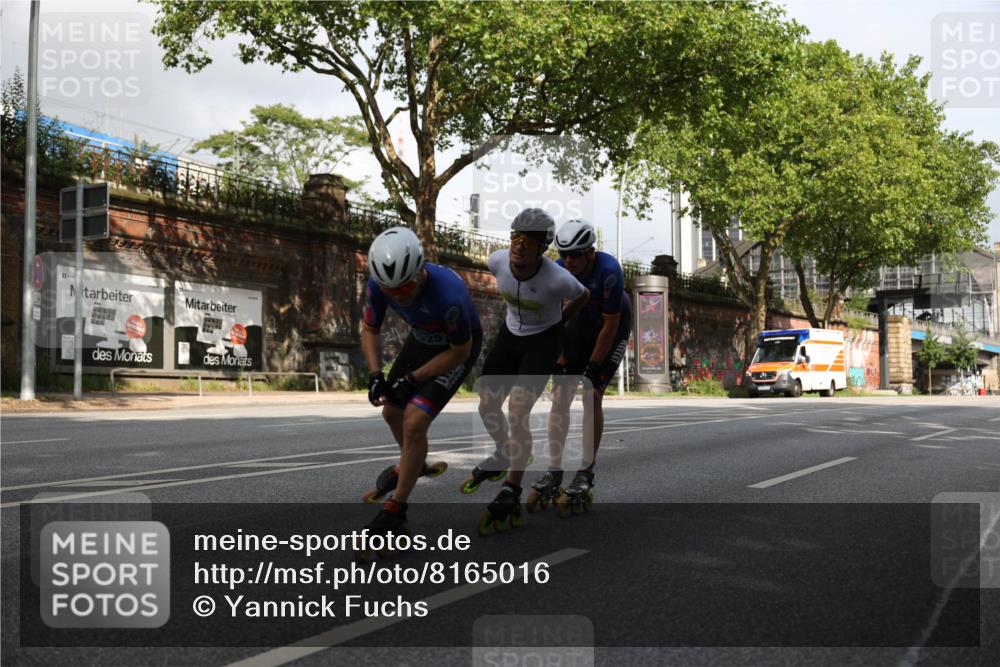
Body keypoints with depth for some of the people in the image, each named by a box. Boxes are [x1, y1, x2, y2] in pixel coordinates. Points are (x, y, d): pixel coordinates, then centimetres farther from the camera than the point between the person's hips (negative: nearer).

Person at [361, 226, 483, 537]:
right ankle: (413, 465, 47)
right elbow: (370, 330, -6)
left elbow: (460, 351, -24)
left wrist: (412, 379, -23)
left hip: (456, 349, -6)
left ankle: (395, 511, 0)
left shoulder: (448, 293, -41)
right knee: (392, 411, 15)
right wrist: (375, 375, -20)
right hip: (421, 340, 6)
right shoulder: (379, 284, -25)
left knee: (414, 422, -17)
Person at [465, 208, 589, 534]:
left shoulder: (557, 279, -31)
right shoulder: (498, 260, -19)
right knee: (487, 407, 8)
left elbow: (583, 296, -6)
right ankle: (503, 455, 39)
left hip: (544, 341, -5)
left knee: (517, 414, -18)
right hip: (510, 334, 5)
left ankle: (511, 493, -4)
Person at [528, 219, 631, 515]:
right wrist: (560, 363, -18)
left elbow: (610, 324, -26)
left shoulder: (609, 271, -33)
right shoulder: (557, 272, -22)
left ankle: (586, 475, -6)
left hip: (612, 328, -4)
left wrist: (594, 367, -22)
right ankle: (554, 472, 0)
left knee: (592, 397, -14)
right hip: (579, 324, 4)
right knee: (559, 397, -6)